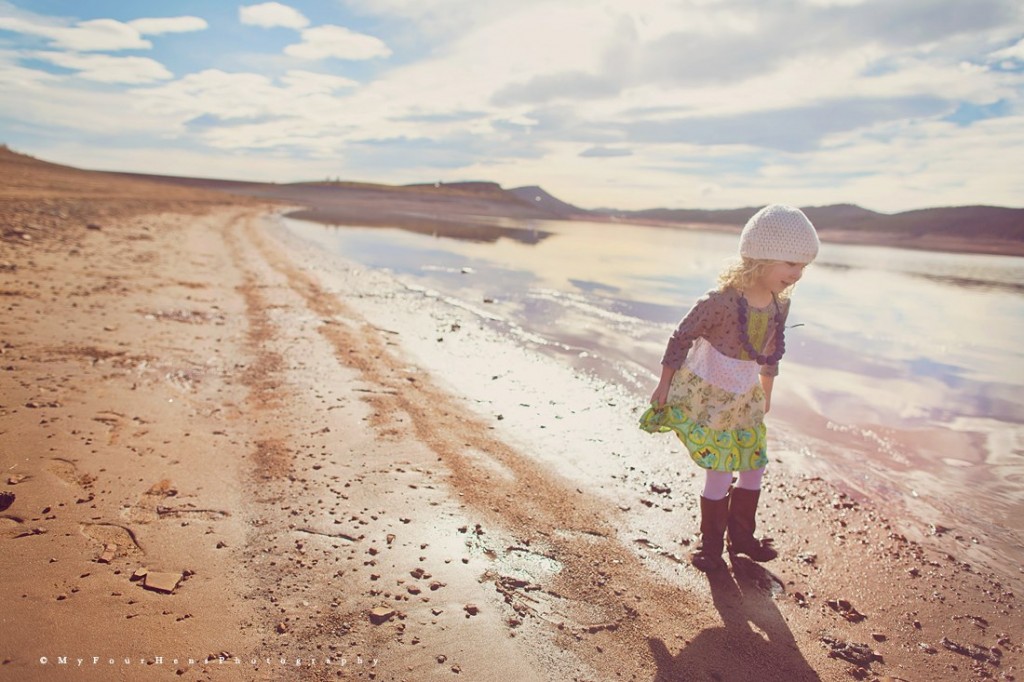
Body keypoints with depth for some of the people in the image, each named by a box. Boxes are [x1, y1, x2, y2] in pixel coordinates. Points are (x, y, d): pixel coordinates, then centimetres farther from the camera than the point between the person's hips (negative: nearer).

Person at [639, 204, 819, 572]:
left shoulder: (780, 304, -5)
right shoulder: (721, 301, -27)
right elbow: (681, 338, -17)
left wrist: (766, 393, 21)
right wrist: (664, 385, -10)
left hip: (744, 400, 7)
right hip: (704, 396, -7)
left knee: (754, 467, 12)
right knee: (720, 473, -4)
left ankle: (741, 535, 33)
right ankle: (710, 543, 18)